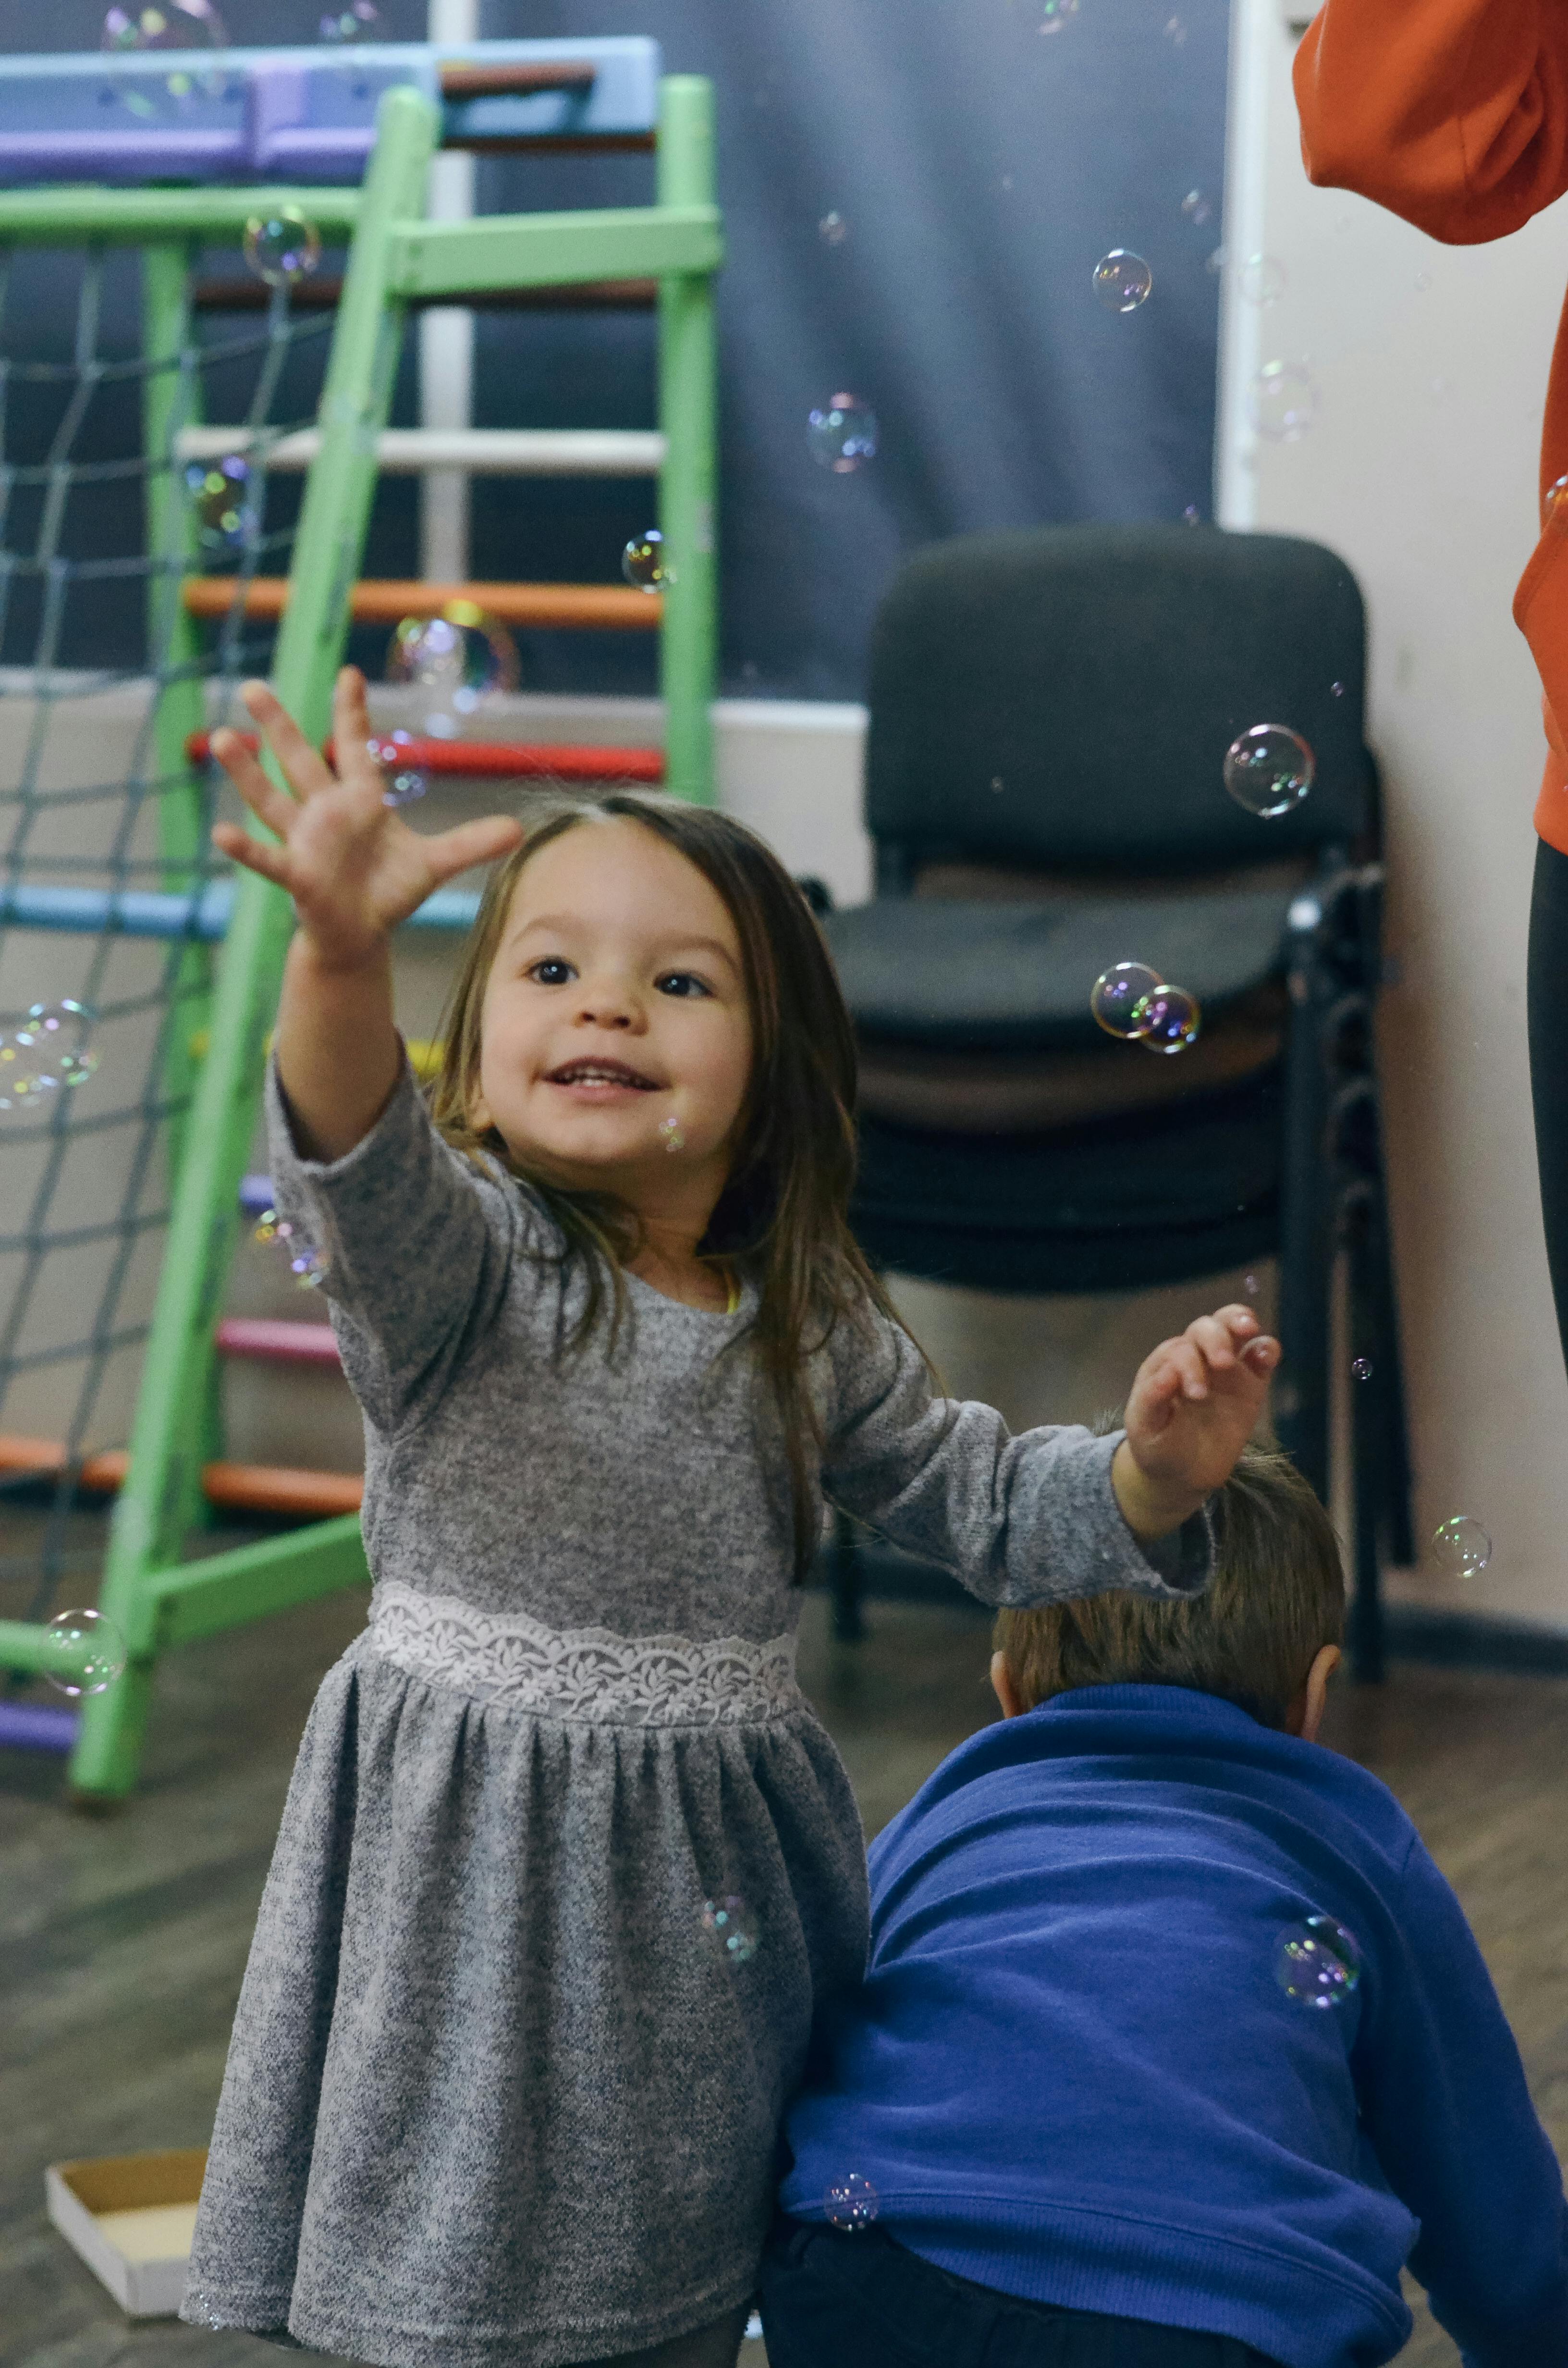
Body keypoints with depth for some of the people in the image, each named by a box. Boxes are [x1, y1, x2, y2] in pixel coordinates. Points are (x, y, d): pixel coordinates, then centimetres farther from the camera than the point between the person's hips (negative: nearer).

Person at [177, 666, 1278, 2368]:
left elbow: (985, 1506, 17)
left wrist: (1152, 1473, -4)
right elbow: (359, 1169, -33)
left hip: (716, 1885, 5)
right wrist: (342, 956, -54)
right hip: (478, 1876, -4)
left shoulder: (812, 1333, 6)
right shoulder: (458, 1264, -11)